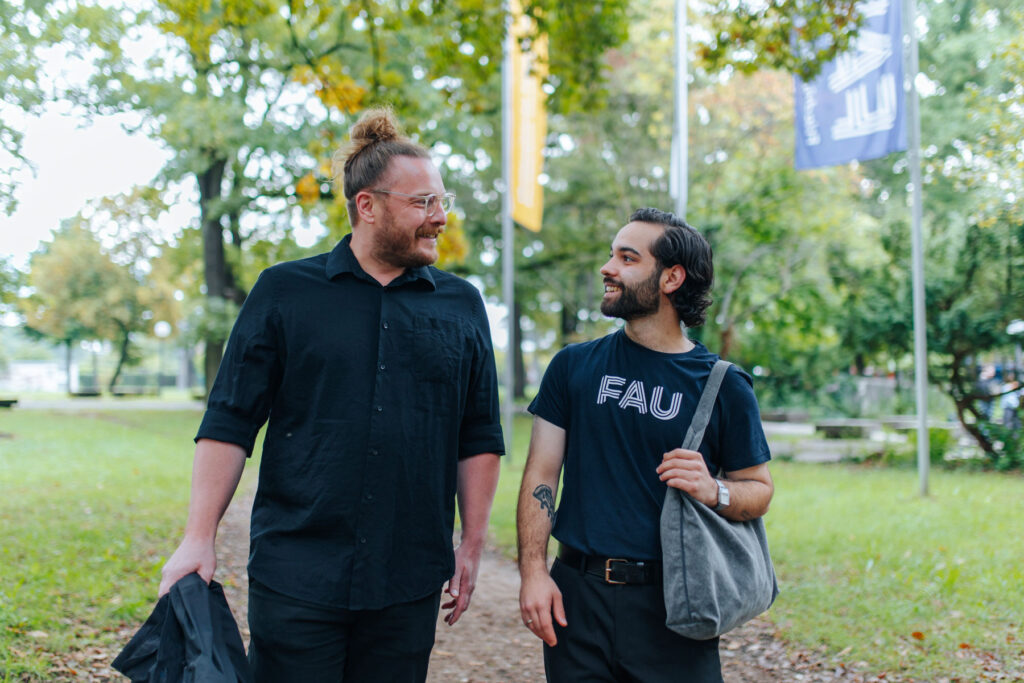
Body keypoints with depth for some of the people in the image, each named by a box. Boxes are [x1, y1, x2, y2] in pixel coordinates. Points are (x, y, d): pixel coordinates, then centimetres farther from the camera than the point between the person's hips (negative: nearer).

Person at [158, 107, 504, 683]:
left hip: (409, 585, 2)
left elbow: (480, 439, 11)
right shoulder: (285, 291, 2)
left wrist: (472, 547, 8)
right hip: (295, 576, -2)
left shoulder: (462, 305, 8)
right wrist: (199, 539, -5)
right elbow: (229, 424, 1)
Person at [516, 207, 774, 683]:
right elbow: (541, 474, 4)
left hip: (674, 606, -1)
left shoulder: (724, 385, 1)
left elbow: (759, 488, 6)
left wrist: (714, 492, -16)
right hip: (577, 594, 1)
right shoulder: (573, 366, 5)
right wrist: (533, 571, -6)